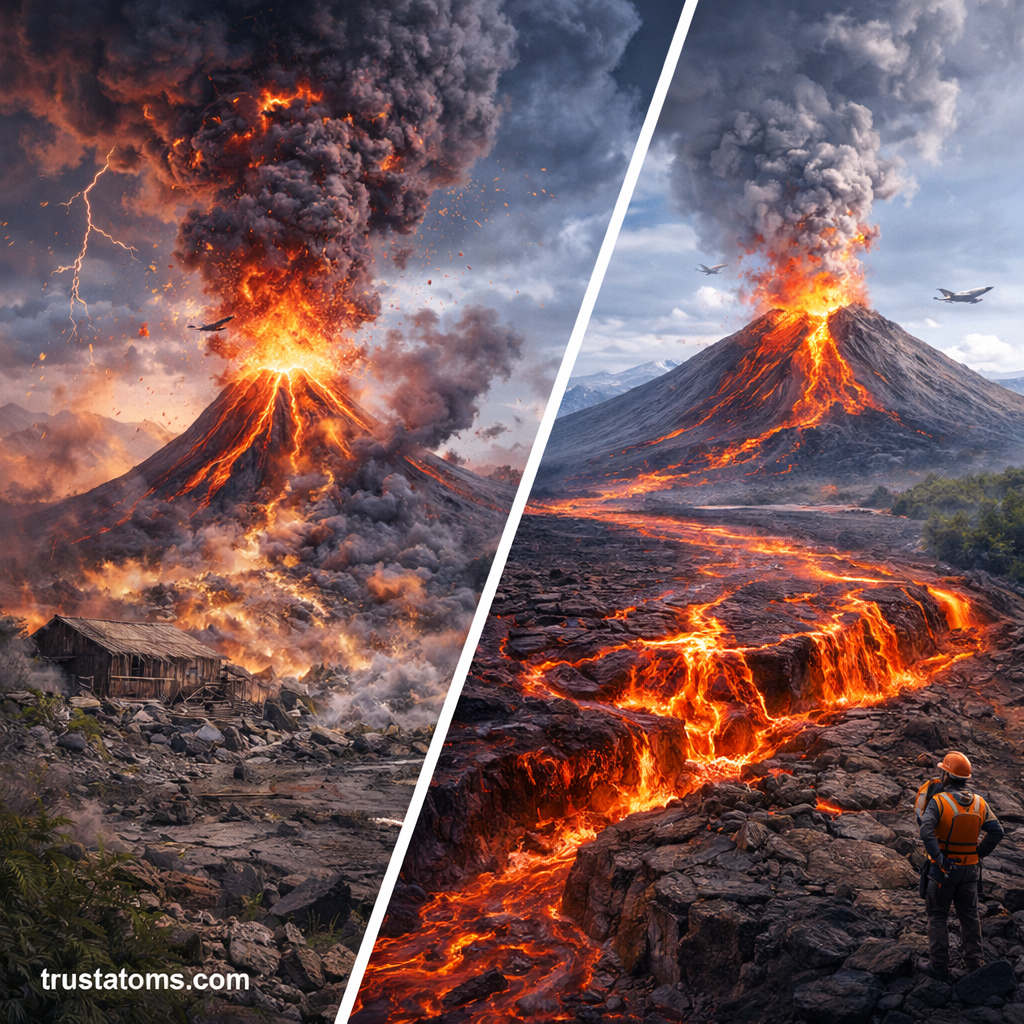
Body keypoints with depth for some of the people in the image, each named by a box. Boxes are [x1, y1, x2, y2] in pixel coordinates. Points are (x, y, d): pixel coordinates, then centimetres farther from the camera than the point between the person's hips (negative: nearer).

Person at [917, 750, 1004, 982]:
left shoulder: (938, 801, -17)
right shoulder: (979, 803, -2)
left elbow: (926, 831, -30)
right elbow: (996, 832, -5)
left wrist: (939, 858, -23)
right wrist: (979, 853, 2)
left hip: (943, 868, -4)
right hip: (970, 868, 4)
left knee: (938, 916, 8)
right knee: (969, 915, 17)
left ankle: (939, 966, 12)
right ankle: (975, 962, 25)